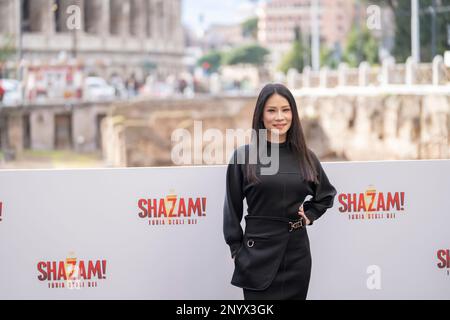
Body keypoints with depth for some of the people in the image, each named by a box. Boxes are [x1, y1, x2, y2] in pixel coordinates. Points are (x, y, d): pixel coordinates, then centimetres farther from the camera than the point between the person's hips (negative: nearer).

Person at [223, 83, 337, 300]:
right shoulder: (244, 156, -3)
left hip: (297, 252, 3)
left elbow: (327, 194, 23)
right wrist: (236, 250, -2)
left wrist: (309, 215, 8)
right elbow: (232, 208, 0)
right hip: (258, 253, -3)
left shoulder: (305, 157, 6)